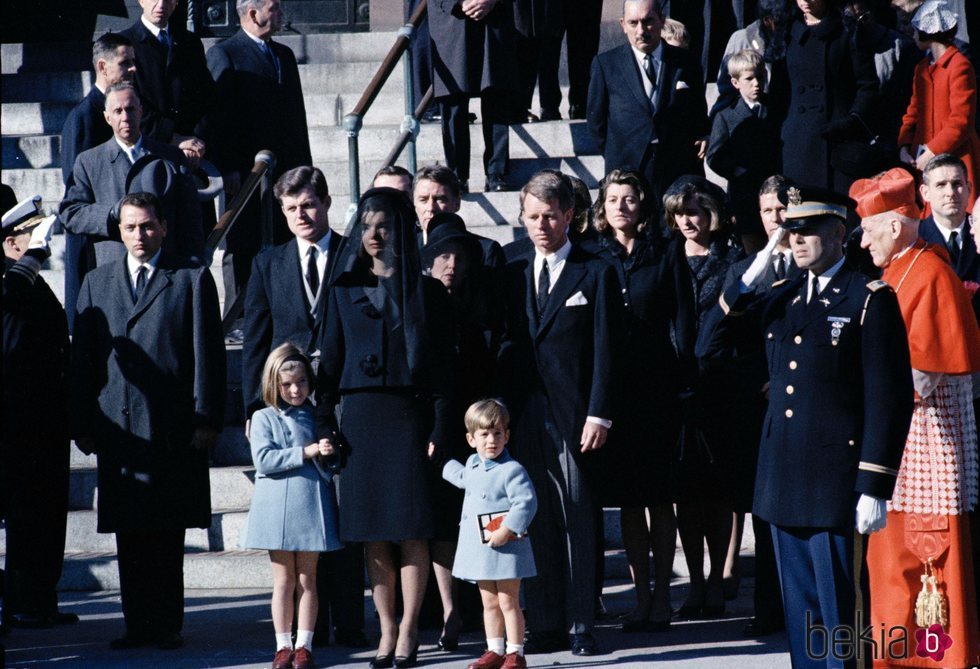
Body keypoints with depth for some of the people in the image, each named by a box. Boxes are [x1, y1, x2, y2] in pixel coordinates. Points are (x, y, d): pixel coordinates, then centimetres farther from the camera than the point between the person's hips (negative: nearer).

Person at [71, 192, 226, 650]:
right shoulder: (96, 283, 15)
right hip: (117, 426, 3)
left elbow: (208, 354, 2)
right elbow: (82, 358, 13)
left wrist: (207, 419, -6)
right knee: (129, 534, 3)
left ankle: (167, 625, 4)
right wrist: (82, 424, 5)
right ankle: (137, 625, 8)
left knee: (168, 535, -2)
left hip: (174, 429, -3)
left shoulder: (192, 279, 7)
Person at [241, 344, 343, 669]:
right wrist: (306, 452, -15)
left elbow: (328, 463, 19)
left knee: (307, 578, 4)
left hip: (311, 505, 2)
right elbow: (264, 459, -11)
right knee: (284, 580, 3)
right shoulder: (264, 418, 3)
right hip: (277, 506, -2)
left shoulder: (317, 416, 10)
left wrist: (328, 454, -4)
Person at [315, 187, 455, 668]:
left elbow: (442, 363, 0)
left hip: (408, 413, -3)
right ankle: (386, 629, 10)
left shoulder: (425, 291, 4)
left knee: (412, 529, -5)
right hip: (360, 413, 3)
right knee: (371, 532, 3)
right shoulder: (345, 289, 12)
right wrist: (324, 420, 0)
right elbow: (330, 358, 10)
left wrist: (439, 429, -8)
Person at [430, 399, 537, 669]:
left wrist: (506, 531, -26)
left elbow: (526, 502, -23)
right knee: (489, 602, 13)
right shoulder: (472, 465, 11)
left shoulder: (511, 470, -16)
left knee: (508, 601, -2)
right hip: (478, 546, 8)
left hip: (505, 547, -8)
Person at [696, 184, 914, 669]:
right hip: (783, 483, 6)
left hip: (834, 480, -6)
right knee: (799, 613, 11)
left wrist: (875, 488, -14)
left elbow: (890, 400, -9)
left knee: (839, 614, -2)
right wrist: (746, 282, 0)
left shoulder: (871, 300, -5)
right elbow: (708, 347, 11)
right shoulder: (779, 297, 13)